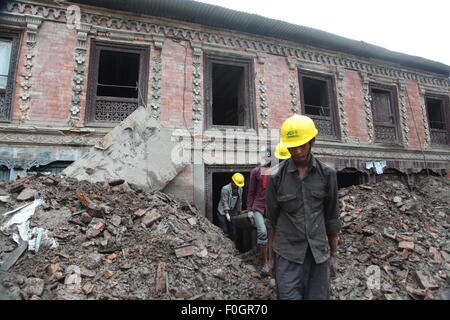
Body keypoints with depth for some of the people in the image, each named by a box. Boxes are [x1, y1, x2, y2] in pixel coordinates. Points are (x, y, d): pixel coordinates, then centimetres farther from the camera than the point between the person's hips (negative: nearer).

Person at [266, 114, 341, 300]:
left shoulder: (327, 174, -3)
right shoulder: (276, 178, -7)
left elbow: (331, 217, 5)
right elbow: (273, 219, 3)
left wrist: (333, 254, 9)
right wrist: (275, 258, 10)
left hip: (319, 252, 2)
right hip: (288, 254, -1)